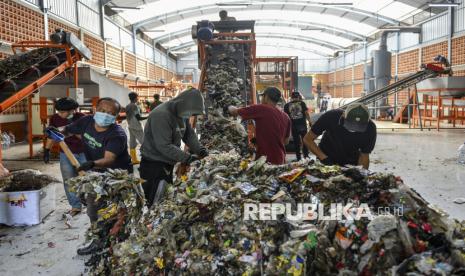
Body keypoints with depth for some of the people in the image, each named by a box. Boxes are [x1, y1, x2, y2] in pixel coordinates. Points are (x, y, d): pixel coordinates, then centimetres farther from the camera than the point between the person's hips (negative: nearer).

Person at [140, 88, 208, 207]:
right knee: (154, 203, 2)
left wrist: (199, 150, -11)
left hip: (169, 164, 9)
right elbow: (164, 146, -31)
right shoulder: (161, 115, -27)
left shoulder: (182, 114, 1)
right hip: (153, 165, -8)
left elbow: (189, 134, 6)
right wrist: (187, 157, -30)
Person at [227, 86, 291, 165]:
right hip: (281, 161, 6)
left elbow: (234, 111, -3)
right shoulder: (286, 117, 5)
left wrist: (230, 107, 18)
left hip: (266, 160, -6)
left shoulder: (261, 109, -12)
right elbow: (286, 141, 14)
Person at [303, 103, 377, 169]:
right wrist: (324, 158, -31)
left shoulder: (370, 128, -25)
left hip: (352, 163, 1)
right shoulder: (331, 116, -31)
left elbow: (364, 155, -14)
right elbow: (308, 139, -22)